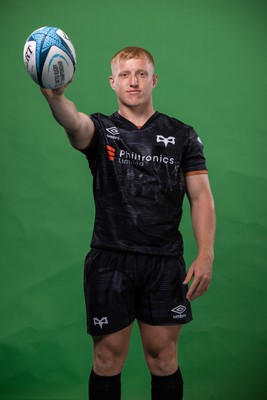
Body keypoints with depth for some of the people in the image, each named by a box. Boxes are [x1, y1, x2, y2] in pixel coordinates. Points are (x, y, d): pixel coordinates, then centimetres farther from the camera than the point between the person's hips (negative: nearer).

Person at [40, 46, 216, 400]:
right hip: (110, 261, 0)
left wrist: (206, 254, -9)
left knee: (163, 357, 8)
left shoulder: (182, 135, 8)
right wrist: (54, 94, -43)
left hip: (165, 262, 1)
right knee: (108, 357, 7)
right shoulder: (101, 129, 5)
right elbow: (74, 123, -20)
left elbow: (201, 196, 4)